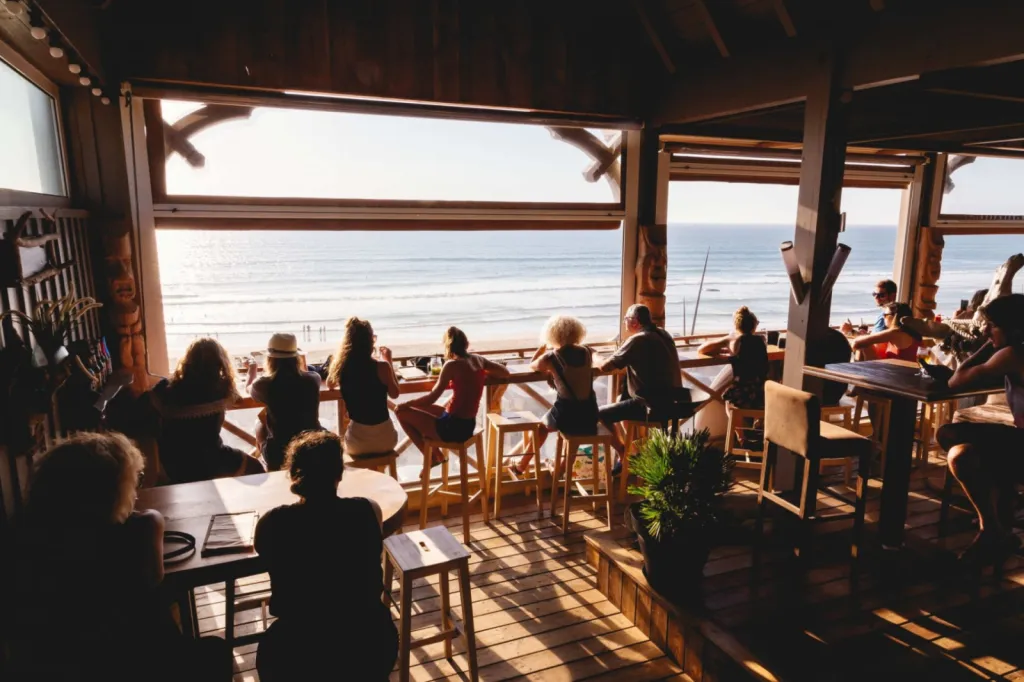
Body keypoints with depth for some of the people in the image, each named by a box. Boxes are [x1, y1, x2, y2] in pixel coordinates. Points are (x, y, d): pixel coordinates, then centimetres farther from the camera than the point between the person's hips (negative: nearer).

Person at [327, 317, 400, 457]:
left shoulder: (340, 367, -7)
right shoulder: (381, 367, -16)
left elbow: (330, 384, 17)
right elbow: (394, 394, 2)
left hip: (356, 442, 2)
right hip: (384, 439, -2)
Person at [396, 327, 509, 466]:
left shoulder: (452, 365, -17)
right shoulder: (479, 360, 3)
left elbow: (432, 398, -17)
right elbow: (505, 372, 18)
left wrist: (406, 404, -3)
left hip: (452, 428, -8)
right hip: (468, 426, 8)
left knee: (402, 412, 6)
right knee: (421, 407, 26)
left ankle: (432, 457, 12)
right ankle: (434, 454, 23)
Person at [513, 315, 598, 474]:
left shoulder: (551, 357, -10)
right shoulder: (586, 352, 0)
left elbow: (532, 366, 12)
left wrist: (544, 345, 14)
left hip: (567, 417, -3)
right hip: (589, 416, 3)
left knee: (542, 426, 30)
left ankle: (521, 466, 42)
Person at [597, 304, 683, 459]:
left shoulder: (638, 340, -18)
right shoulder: (663, 334, 8)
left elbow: (604, 367, -14)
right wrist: (626, 360, 15)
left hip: (652, 405, -9)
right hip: (670, 400, 9)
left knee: (601, 414, 2)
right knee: (624, 398, 32)